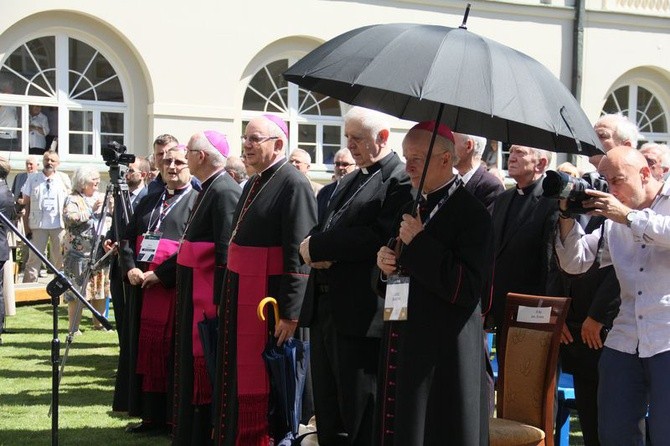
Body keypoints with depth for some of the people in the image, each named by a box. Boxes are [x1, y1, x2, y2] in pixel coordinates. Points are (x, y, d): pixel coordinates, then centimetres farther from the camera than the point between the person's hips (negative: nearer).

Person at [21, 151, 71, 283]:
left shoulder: (64, 179, 8)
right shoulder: (33, 178, 6)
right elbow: (26, 202, 6)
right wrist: (27, 225, 0)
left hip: (59, 224, 1)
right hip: (38, 224, -1)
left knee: (60, 258, 2)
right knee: (34, 258, -2)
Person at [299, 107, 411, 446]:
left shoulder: (402, 179, -9)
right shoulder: (351, 181, 21)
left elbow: (379, 238, -21)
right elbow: (324, 230, 19)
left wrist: (316, 247, -14)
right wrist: (314, 248, -6)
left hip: (361, 313, -9)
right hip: (325, 308, 9)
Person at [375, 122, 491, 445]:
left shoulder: (471, 213, -11)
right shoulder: (411, 209, 15)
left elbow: (468, 289, -20)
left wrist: (419, 243, -20)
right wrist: (385, 266, 0)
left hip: (444, 356, -8)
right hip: (402, 346, 8)